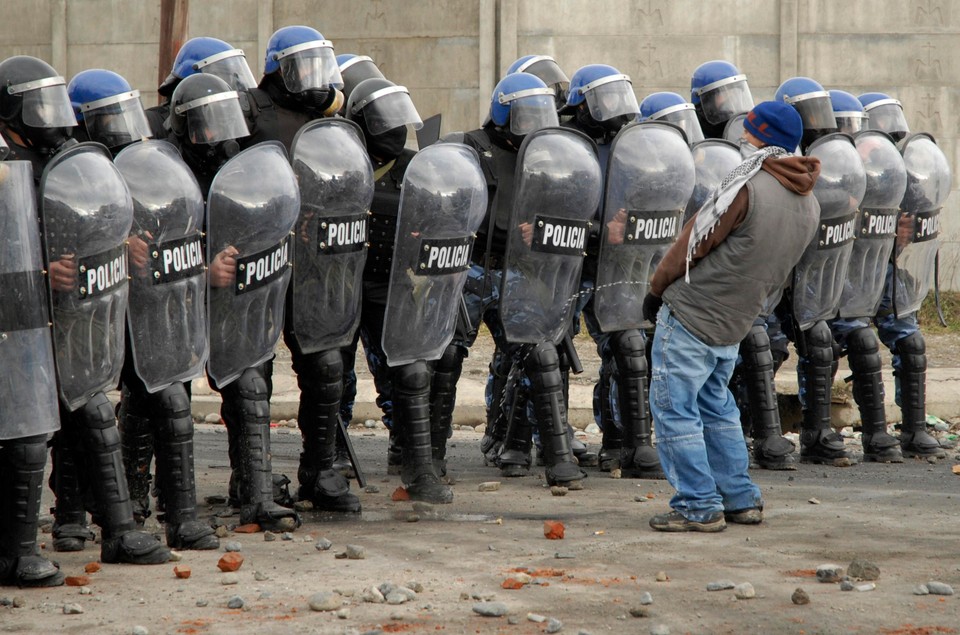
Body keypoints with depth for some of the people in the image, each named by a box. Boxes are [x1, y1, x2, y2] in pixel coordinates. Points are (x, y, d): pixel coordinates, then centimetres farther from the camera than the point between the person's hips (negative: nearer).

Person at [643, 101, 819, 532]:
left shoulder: (746, 187, -19)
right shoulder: (809, 206, 5)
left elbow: (692, 244, -12)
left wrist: (656, 289, 1)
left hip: (688, 315, -8)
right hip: (734, 324, 8)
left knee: (674, 409, 0)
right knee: (716, 407, 22)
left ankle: (699, 507, 1)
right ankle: (741, 500, 23)